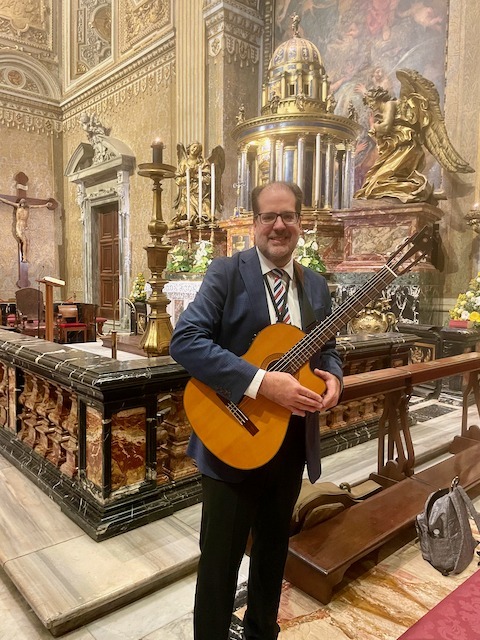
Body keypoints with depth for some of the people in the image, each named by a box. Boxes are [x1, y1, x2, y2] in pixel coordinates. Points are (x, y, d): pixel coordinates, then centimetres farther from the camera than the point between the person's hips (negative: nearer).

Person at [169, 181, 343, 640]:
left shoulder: (315, 285, 7)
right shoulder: (227, 273, -12)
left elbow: (326, 348, 14)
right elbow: (185, 341, -23)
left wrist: (332, 377, -10)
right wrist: (263, 382, -29)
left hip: (293, 441, 6)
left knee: (274, 547, 23)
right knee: (221, 556, 11)